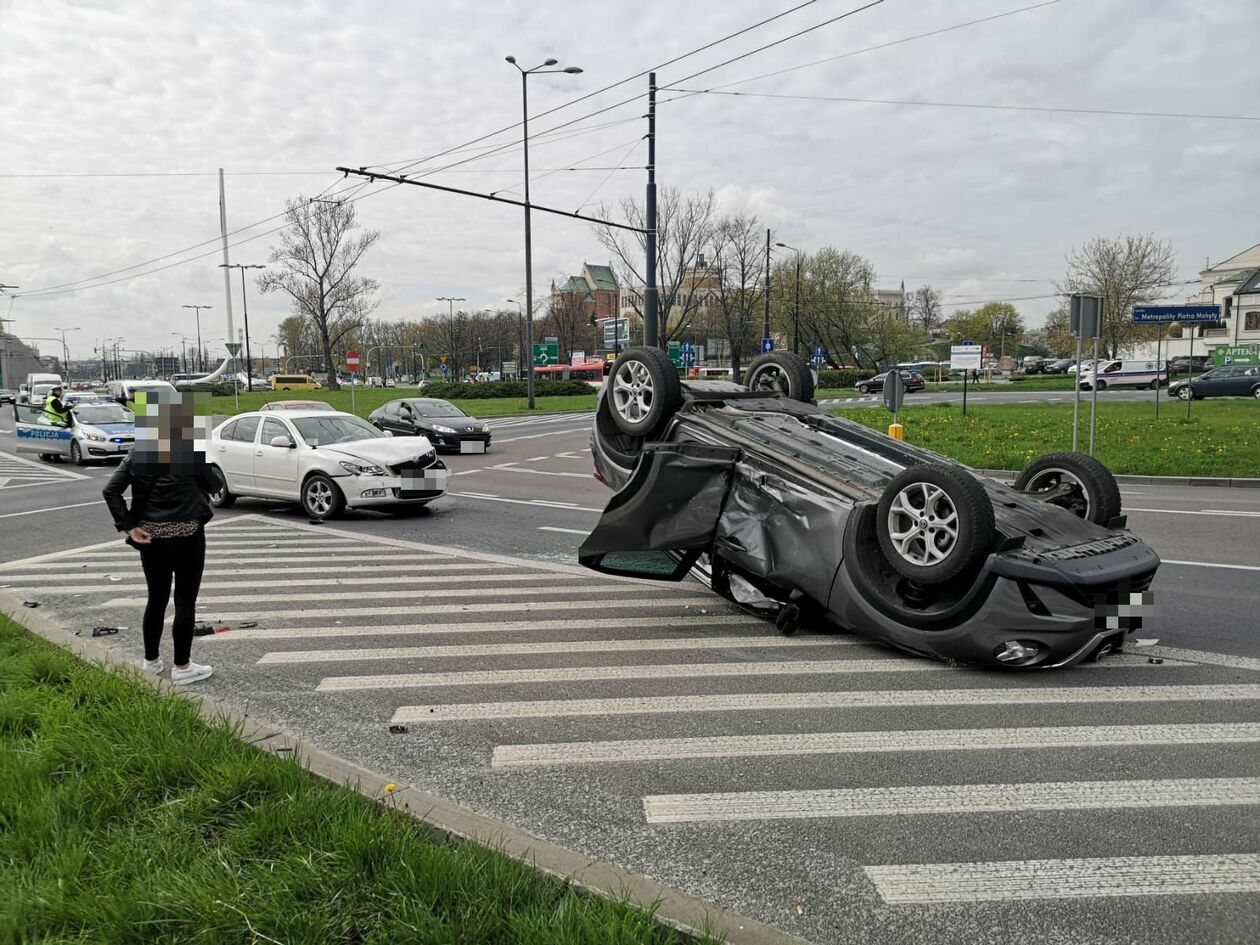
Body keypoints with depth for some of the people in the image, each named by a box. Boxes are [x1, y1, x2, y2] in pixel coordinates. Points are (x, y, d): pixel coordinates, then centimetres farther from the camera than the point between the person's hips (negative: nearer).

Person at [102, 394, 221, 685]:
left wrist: (129, 526, -2)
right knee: (185, 600, 5)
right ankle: (182, 667, 12)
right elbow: (215, 485, -2)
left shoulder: (139, 452, 3)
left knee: (156, 599, 17)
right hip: (186, 536, -5)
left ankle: (151, 661, 28)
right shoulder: (191, 451, -13)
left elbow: (110, 490, -1)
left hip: (150, 535, 5)